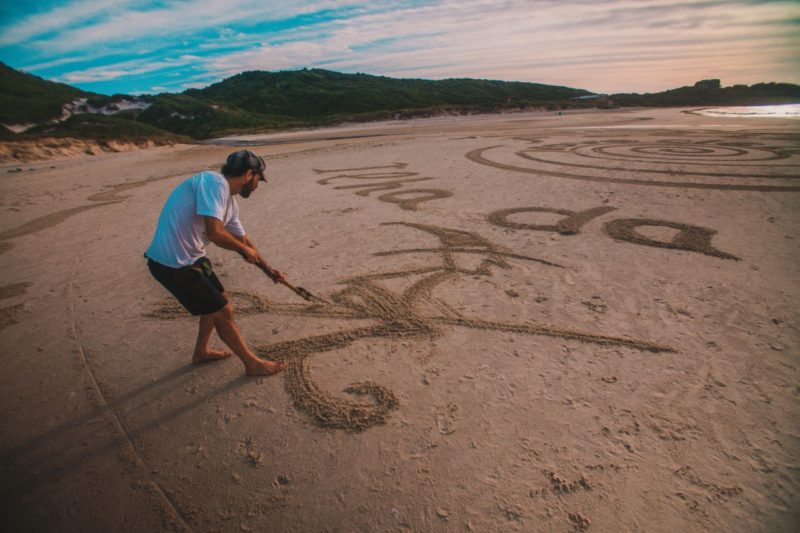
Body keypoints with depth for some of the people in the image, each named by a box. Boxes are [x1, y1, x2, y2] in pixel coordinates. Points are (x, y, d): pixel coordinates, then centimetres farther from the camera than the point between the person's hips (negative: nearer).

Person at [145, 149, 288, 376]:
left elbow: (243, 240, 20)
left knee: (218, 302, 22)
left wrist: (268, 268, 25)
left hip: (191, 258, 10)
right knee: (223, 312, -1)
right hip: (172, 263, -10)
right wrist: (245, 250, -12)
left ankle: (201, 351, 43)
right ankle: (253, 364, 16)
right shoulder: (214, 182, -20)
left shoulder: (230, 202, 9)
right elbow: (215, 233, -30)